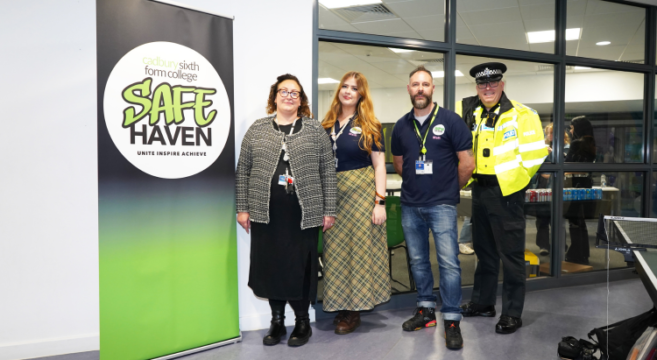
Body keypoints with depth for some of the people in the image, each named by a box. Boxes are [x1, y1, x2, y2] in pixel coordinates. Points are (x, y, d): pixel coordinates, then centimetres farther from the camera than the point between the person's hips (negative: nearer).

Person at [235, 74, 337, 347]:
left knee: (300, 267, 4)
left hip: (303, 213, -2)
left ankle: (302, 321, 23)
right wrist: (242, 208, 4)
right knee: (270, 267, 8)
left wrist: (329, 210, -1)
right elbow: (243, 171, 9)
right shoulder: (257, 129, 8)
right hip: (266, 213, 2)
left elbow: (327, 172, 3)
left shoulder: (315, 130, 5)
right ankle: (277, 321, 25)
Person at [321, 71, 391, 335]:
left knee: (359, 247, 0)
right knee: (336, 250, 7)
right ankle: (340, 306, 21)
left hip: (361, 194, -3)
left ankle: (354, 311, 13)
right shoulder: (327, 125, 9)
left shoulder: (369, 126, 1)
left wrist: (380, 201, -10)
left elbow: (379, 165, -2)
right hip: (332, 195, 4)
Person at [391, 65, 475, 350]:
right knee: (418, 260, 13)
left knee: (448, 262, -5)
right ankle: (426, 310, 28)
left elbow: (467, 163, -4)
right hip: (410, 205, 5)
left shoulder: (450, 121, -5)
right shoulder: (401, 126, 8)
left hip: (441, 205, -4)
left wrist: (450, 188, 6)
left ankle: (452, 320, 7)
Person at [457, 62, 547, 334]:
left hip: (506, 193, -6)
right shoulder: (469, 113, 7)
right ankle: (482, 302, 32)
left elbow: (535, 152, -13)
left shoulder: (521, 114, -9)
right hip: (480, 191, 6)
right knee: (484, 250, 18)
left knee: (511, 254, 2)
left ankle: (512, 313, 14)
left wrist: (514, 179, -7)